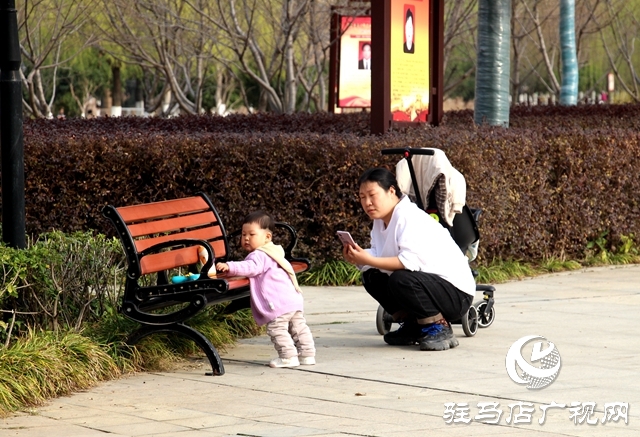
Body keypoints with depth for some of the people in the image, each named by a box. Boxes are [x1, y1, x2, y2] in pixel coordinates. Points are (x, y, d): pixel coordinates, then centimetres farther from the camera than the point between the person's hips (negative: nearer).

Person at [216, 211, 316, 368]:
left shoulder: (259, 255, -10)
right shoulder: (273, 252, 23)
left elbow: (250, 267, -28)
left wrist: (229, 267, -37)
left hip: (278, 304, -10)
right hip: (293, 299, 10)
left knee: (276, 329, -4)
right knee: (299, 328, 13)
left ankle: (288, 356, -5)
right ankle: (307, 354, 18)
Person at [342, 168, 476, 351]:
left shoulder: (409, 217, -20)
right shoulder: (381, 221, 9)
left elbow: (411, 261, -32)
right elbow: (376, 256, 3)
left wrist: (369, 260, -30)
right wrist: (359, 258, -18)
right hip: (427, 283, 9)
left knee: (401, 280, -33)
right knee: (371, 277, 4)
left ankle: (439, 328, -13)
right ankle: (412, 326, 9)